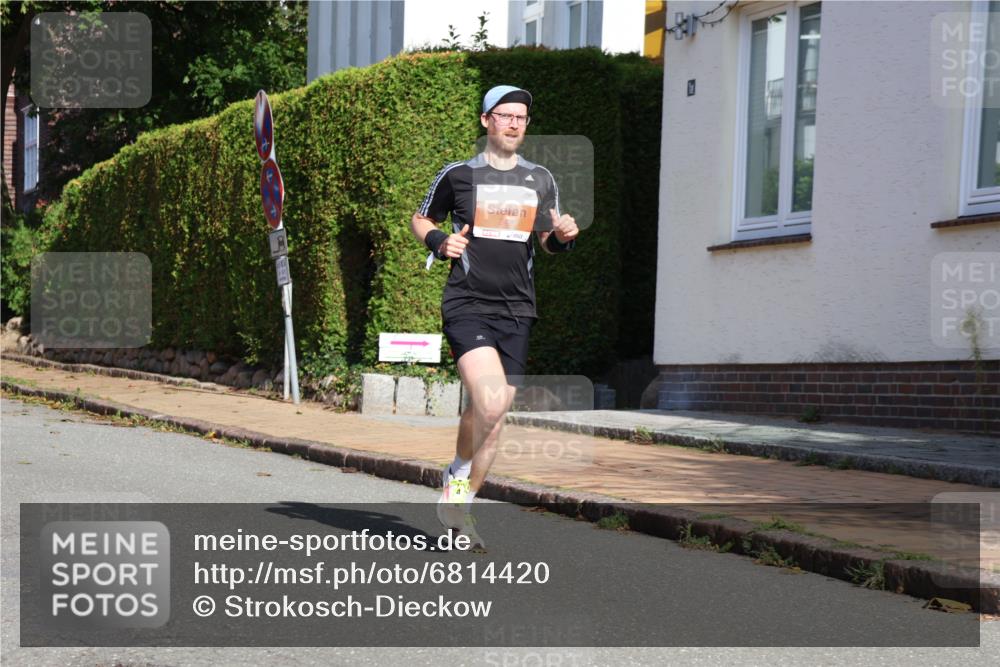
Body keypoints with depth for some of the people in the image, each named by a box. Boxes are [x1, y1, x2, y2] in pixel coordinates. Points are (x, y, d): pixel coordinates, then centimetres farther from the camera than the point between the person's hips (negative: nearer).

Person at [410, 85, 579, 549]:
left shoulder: (540, 180, 14)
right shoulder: (458, 175, 4)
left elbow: (548, 240, 23)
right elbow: (420, 219, 16)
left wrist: (564, 236, 0)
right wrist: (439, 241, -5)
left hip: (516, 311, 4)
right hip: (467, 306, -4)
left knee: (491, 414, 4)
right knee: (491, 402, -22)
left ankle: (460, 499, 19)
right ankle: (462, 472, 5)